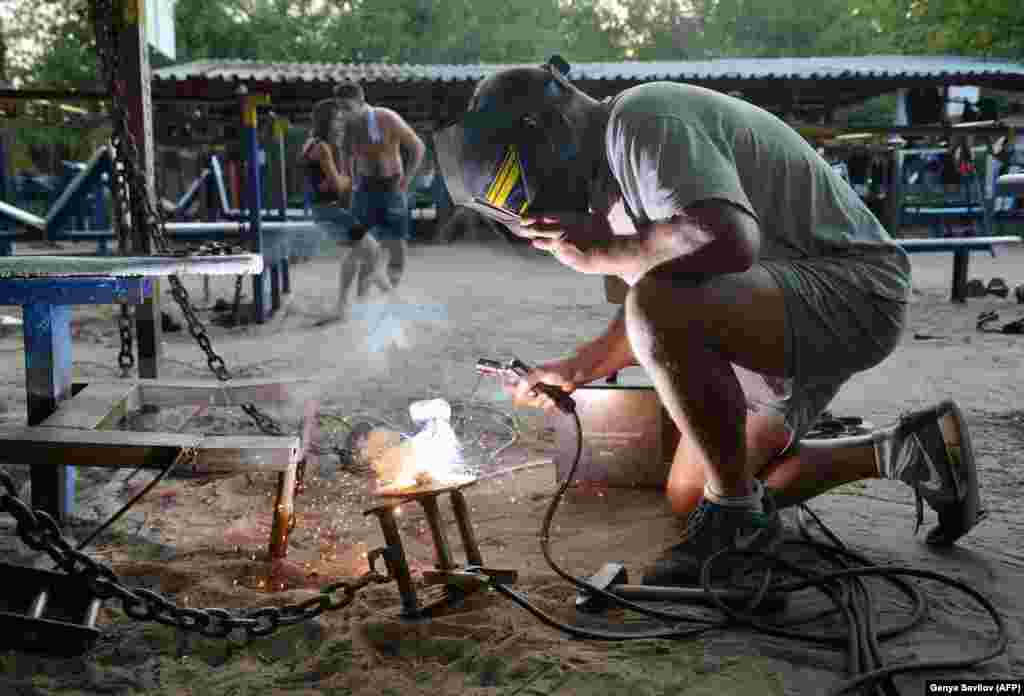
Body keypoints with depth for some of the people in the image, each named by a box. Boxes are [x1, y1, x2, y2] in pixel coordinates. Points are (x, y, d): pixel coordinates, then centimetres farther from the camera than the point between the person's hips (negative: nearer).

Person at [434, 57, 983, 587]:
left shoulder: (640, 122, -19)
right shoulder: (610, 174, 11)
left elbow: (729, 241, -36)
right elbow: (663, 308, 17)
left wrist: (602, 253, -22)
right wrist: (574, 370, 8)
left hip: (851, 289, -10)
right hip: (787, 319, 10)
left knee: (656, 309, -36)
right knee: (688, 496, 13)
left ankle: (735, 516, -12)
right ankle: (906, 451, 20)